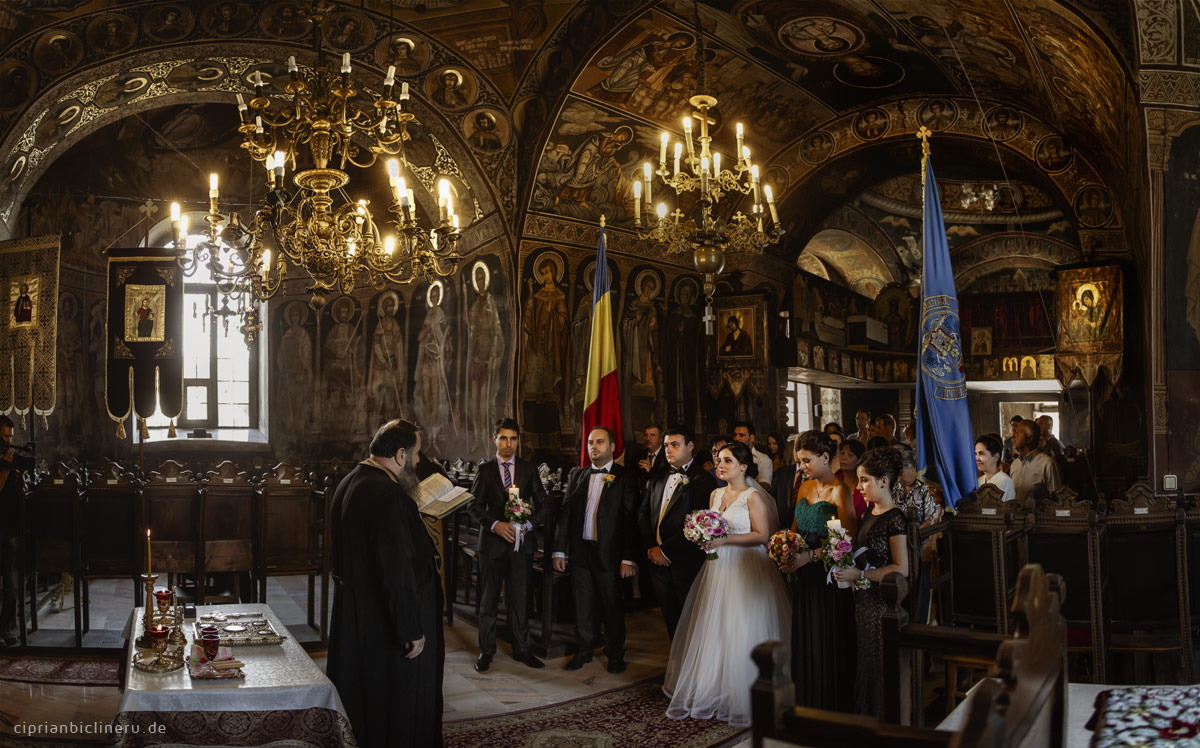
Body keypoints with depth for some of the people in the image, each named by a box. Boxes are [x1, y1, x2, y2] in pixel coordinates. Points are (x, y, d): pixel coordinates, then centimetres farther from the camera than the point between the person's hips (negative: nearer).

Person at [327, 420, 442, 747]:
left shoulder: (349, 483, 6)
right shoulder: (388, 494, -24)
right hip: (385, 623, -9)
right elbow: (398, 569, -26)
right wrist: (413, 629, -21)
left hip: (352, 615, 10)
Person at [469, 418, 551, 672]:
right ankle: (486, 651, 15)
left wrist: (529, 525, -11)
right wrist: (496, 525, -17)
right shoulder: (485, 470, 3)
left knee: (520, 599, 6)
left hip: (521, 542, 1)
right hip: (493, 541, -1)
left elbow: (543, 504, 6)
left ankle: (522, 649, 18)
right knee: (488, 599, 5)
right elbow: (475, 505, -2)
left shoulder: (529, 470, 6)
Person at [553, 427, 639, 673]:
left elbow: (631, 520, -8)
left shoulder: (625, 477, -4)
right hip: (580, 552, 4)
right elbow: (565, 514, 11)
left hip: (609, 554, -4)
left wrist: (629, 558, -14)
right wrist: (560, 550, 6)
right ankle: (584, 651, 26)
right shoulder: (577, 475, 10)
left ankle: (615, 654, 21)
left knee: (612, 606, 6)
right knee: (583, 606, 12)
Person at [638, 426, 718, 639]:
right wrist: (651, 548, -1)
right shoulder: (658, 479, 16)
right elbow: (643, 514, 14)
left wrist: (665, 550, -14)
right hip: (657, 560, 6)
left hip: (686, 563, -6)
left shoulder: (703, 480, -8)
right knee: (670, 619, 13)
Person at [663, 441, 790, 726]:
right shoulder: (716, 495, 13)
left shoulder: (753, 497, -8)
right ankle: (710, 692, 17)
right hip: (718, 568, 7)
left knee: (740, 634, -5)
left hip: (745, 570, -7)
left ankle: (741, 698, 7)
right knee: (712, 632, 7)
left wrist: (725, 539, -20)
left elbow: (762, 535, -14)